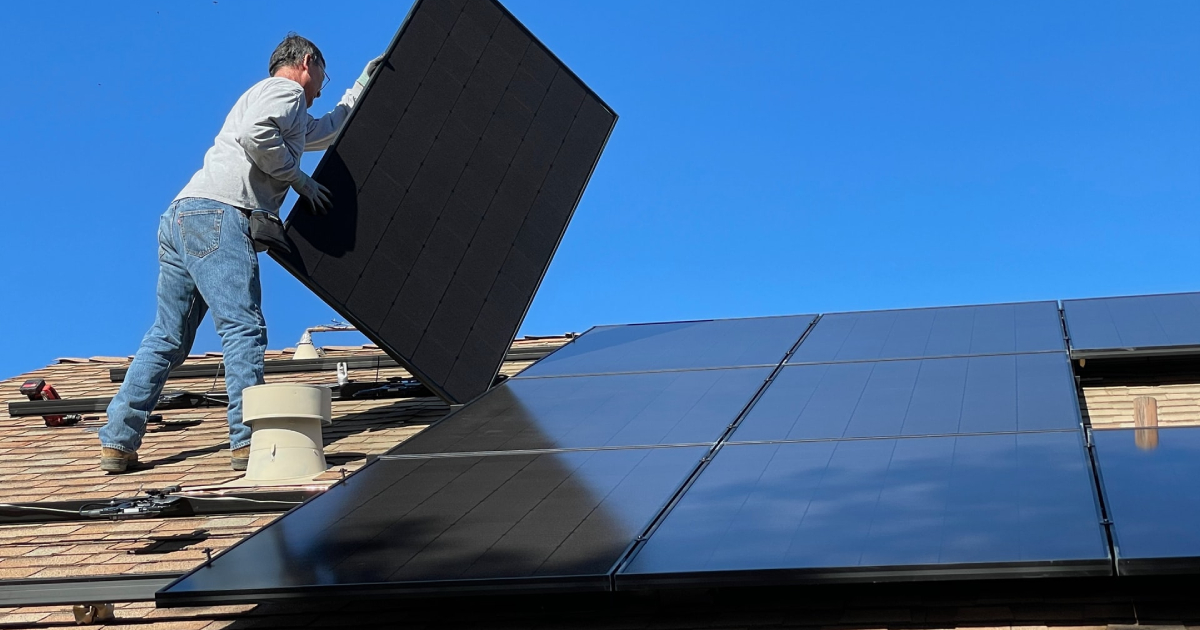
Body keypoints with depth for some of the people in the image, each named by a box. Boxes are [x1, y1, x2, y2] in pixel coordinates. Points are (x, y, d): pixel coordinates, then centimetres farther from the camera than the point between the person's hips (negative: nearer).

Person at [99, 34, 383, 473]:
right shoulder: (285, 90, 6)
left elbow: (329, 130, 52)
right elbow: (256, 134, -16)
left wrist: (361, 88, 56)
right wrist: (299, 178, -5)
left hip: (181, 216, 10)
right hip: (217, 214, -10)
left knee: (168, 337, 8)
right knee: (243, 328, -14)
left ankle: (118, 442, 6)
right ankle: (249, 440, -20)